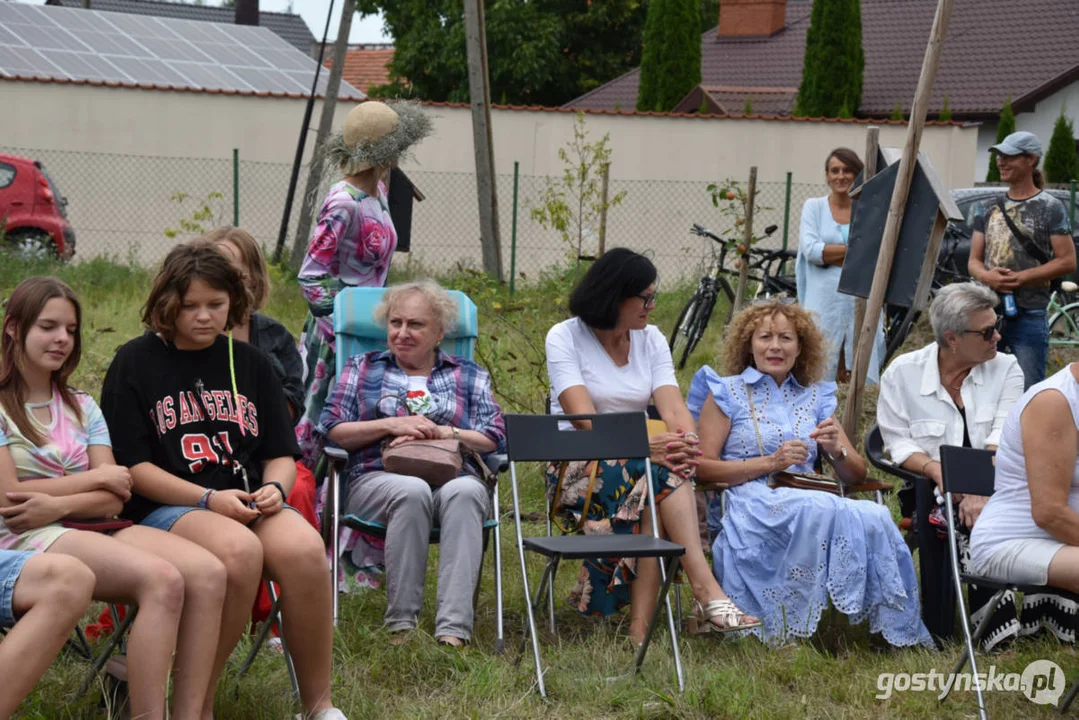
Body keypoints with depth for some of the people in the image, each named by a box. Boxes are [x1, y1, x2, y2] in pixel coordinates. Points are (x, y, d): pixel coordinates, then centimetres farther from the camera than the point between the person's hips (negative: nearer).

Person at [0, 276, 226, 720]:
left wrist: (59, 504, -13)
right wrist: (97, 478, -1)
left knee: (207, 574, -23)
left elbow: (114, 498, 8)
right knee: (161, 579, -32)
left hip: (89, 530, 6)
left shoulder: (81, 408, 20)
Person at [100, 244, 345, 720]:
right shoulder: (135, 363, 4)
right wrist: (209, 499, -15)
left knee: (303, 548, -30)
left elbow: (281, 453, 19)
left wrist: (274, 489, -6)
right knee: (240, 549, -37)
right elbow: (130, 466, -3)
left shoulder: (249, 363, 17)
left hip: (248, 504, 4)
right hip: (164, 507, -4)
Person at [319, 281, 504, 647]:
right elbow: (332, 429, 9)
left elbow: (494, 438, 10)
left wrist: (443, 432, -6)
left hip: (451, 476, 1)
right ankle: (401, 626, -36)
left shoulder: (469, 376, 22)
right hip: (378, 478, -1)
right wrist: (392, 425, -3)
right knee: (412, 490, -38)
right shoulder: (363, 367, 22)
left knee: (464, 492, -37)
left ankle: (453, 629, -48)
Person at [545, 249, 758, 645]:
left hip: (640, 465, 4)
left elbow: (674, 408, -5)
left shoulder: (651, 339, 9)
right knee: (662, 474, -33)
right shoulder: (565, 338, -5)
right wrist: (643, 445, -33)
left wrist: (688, 443, -28)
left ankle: (640, 627, -36)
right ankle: (706, 590, -40)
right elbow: (584, 419, -19)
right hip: (579, 468, -4)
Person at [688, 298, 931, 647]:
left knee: (873, 518, -30)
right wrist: (770, 462, -11)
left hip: (808, 502, 4)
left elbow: (857, 474, 22)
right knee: (822, 511, -37)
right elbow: (703, 467, 0)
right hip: (747, 506, -4)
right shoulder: (726, 393, 12)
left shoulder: (815, 397, 24)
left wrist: (836, 450, -2)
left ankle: (896, 633, -23)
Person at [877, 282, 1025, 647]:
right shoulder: (902, 373, 2)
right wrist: (935, 469, -21)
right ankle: (937, 634, -23)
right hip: (930, 489, 0)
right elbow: (898, 444, -1)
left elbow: (1003, 441, -8)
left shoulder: (1005, 368, 4)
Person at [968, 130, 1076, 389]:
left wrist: (1020, 277, -15)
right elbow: (973, 260, 14)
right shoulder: (989, 209, 14)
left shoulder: (1050, 208, -2)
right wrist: (986, 276, -10)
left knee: (1029, 390, -6)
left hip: (1029, 316, -5)